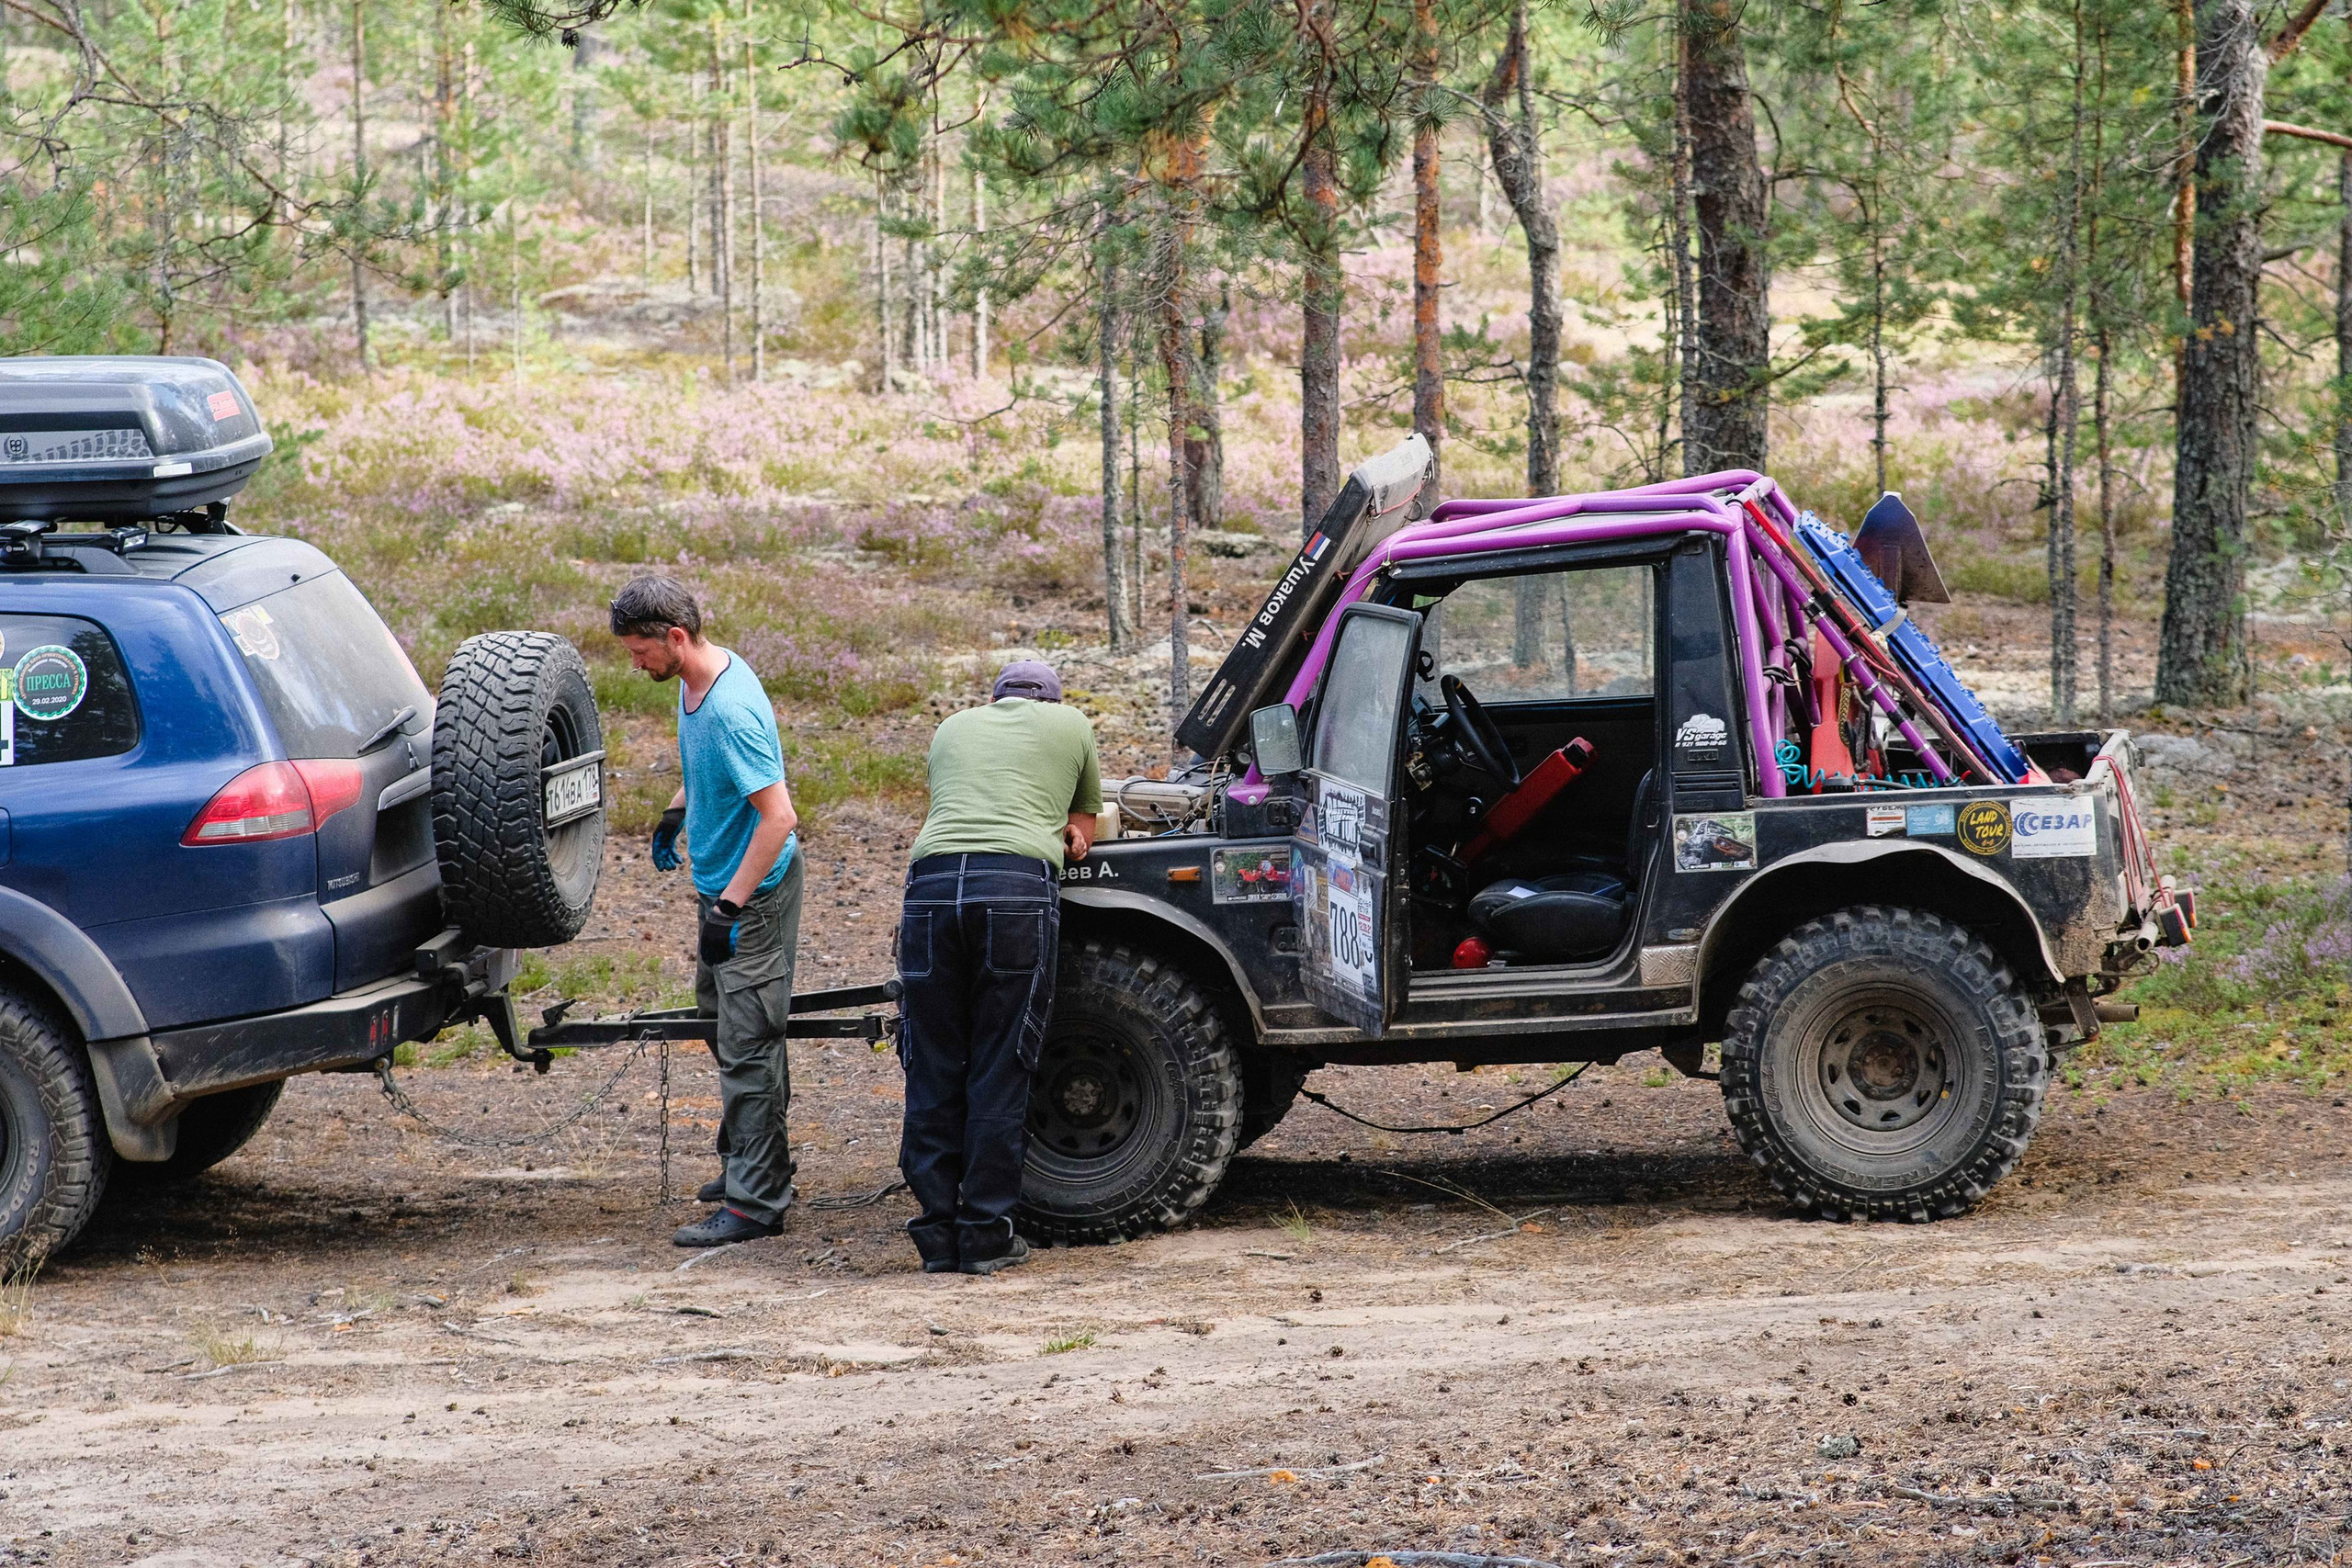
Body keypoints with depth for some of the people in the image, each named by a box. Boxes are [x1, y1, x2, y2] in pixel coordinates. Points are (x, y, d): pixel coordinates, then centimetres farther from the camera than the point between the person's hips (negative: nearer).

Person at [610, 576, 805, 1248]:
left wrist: (730, 906, -30)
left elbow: (778, 817, -30)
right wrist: (676, 813, 17)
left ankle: (755, 1202, -3)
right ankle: (749, 1163, 34)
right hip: (719, 882, 10)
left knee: (747, 1045, -7)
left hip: (755, 892, -10)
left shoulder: (731, 710, -28)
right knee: (718, 1015, 21)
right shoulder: (694, 679, 2)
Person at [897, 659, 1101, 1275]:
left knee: (932, 1069, 7)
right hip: (1018, 886, -2)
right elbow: (1085, 823, 35)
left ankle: (937, 1234, 8)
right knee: (999, 1071, 2)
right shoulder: (1070, 725, 23)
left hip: (932, 879, 2)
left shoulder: (954, 727, 29)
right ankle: (985, 1236, 2)